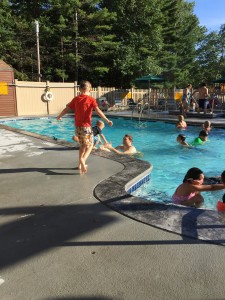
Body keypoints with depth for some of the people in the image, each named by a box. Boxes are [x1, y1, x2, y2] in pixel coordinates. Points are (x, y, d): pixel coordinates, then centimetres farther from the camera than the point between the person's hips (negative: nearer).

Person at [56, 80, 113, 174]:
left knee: (83, 145, 20)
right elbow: (98, 111, -18)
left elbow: (66, 109, 13)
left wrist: (59, 116, 28)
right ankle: (83, 159, -20)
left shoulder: (76, 99, 6)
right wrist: (107, 120, -18)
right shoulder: (91, 99, -7)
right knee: (90, 145, 6)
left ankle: (80, 164, 22)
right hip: (86, 126, -5)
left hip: (77, 126, 5)